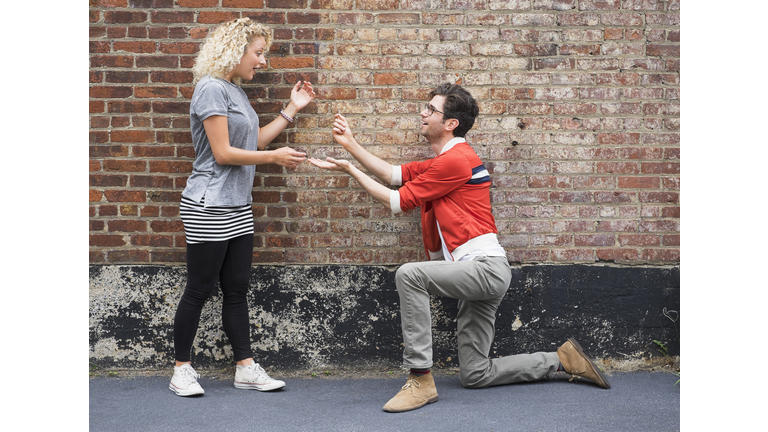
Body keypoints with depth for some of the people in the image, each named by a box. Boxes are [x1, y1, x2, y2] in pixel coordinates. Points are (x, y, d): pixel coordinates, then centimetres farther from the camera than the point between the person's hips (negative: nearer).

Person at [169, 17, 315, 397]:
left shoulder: (236, 91, 15)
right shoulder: (212, 88, -13)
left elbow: (255, 141, 15)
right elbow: (223, 153, -17)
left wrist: (292, 109, 16)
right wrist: (274, 157, -12)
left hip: (237, 207, 9)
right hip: (210, 206, -9)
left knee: (237, 289, 10)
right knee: (199, 290, -1)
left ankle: (245, 367, 14)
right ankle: (181, 369, 11)